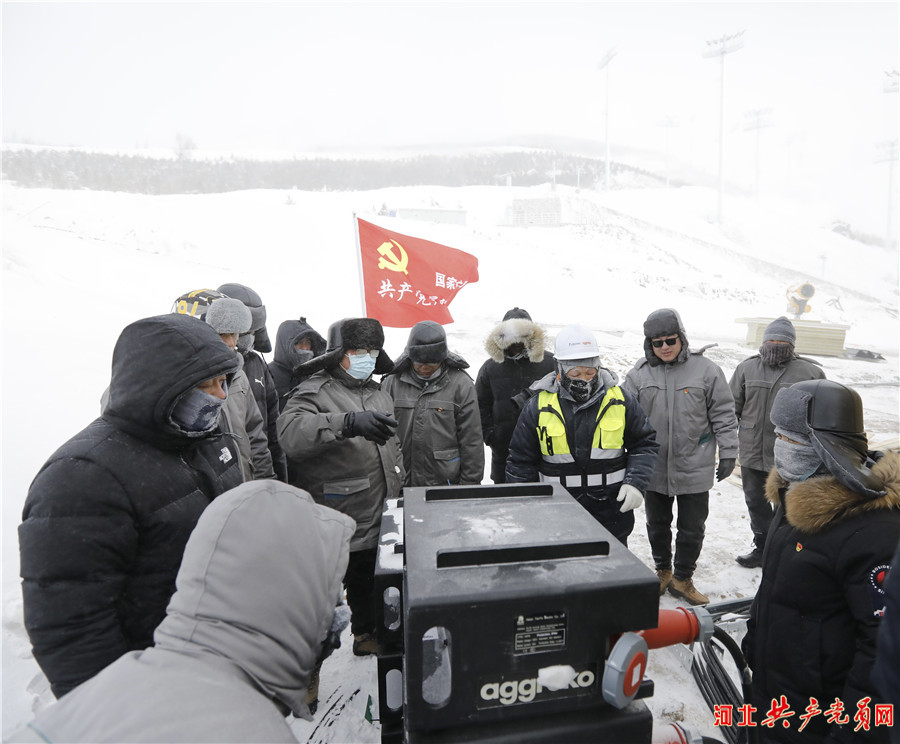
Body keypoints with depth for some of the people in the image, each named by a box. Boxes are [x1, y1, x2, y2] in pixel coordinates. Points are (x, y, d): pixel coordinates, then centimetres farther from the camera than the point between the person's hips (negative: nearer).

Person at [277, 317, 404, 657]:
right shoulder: (316, 390, -13)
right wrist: (349, 423, -46)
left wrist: (399, 490, 21)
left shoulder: (379, 393, 11)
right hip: (335, 525, -7)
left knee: (369, 580, 23)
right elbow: (290, 431, -34)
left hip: (379, 518, 7)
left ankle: (367, 634, 45)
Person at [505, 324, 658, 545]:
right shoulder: (538, 406, -5)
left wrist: (635, 483, -7)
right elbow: (521, 462, 1)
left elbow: (644, 444, 8)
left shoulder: (621, 400, -2)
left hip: (612, 512, 1)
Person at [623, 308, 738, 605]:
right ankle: (662, 571, 40)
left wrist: (728, 453, 0)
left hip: (694, 469, -1)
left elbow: (724, 416, 1)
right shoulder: (638, 375, -2)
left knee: (692, 528, 12)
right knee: (657, 524, 18)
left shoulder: (706, 370, -6)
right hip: (654, 467, 2)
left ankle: (682, 579, 31)